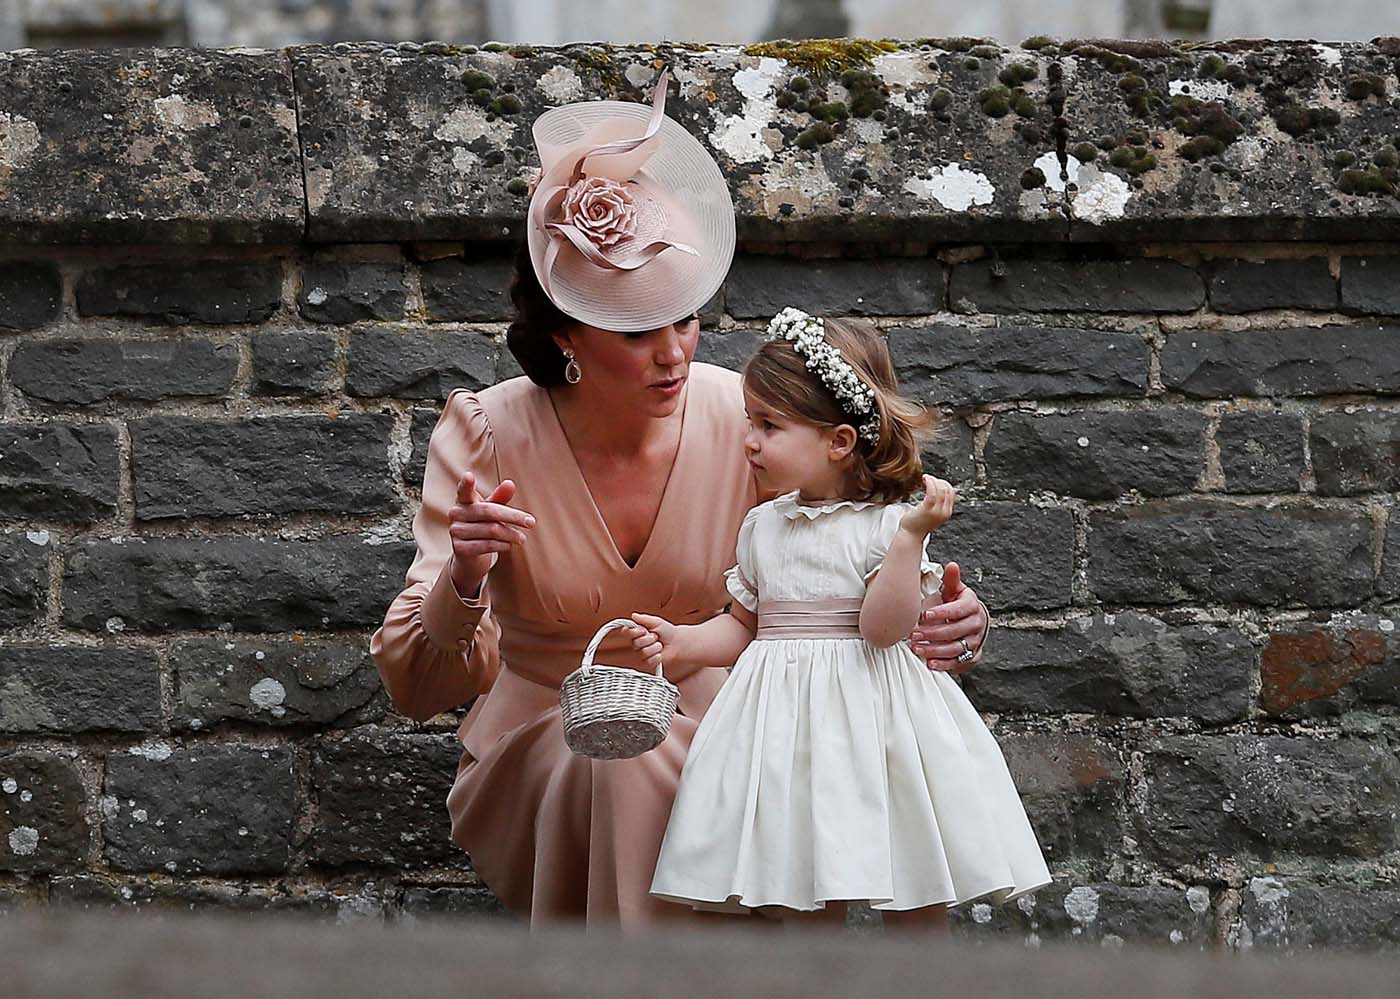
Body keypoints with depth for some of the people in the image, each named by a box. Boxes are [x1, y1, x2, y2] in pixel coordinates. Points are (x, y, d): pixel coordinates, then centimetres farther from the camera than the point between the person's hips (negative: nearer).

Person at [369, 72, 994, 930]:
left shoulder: (746, 421, -9)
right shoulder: (486, 437, -13)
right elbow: (418, 690, -16)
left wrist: (950, 626, -27)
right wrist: (461, 583, -37)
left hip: (702, 727, 2)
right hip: (541, 756, -2)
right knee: (625, 764, -34)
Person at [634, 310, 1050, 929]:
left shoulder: (885, 525, -8)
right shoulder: (762, 527, 8)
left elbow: (884, 628, -19)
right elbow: (744, 625, 17)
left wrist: (912, 534, -25)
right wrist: (683, 642, 1)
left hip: (869, 710, -4)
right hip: (788, 720, 4)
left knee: (917, 906, 1)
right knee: (806, 904, 6)